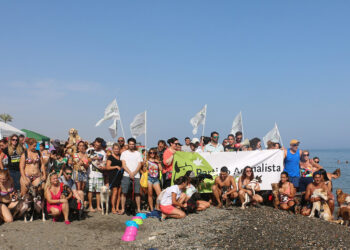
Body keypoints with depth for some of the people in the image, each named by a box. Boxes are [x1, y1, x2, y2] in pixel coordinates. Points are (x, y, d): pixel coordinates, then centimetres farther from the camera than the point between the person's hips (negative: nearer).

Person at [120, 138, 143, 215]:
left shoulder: (138, 153, 12)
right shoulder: (124, 153, 10)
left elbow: (139, 165, 3)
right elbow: (123, 165, 1)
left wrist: (134, 173, -11)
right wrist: (130, 173, -11)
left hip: (136, 176, 1)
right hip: (126, 175, 0)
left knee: (137, 193, -1)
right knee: (124, 192, -3)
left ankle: (138, 209, 5)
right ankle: (123, 209, 4)